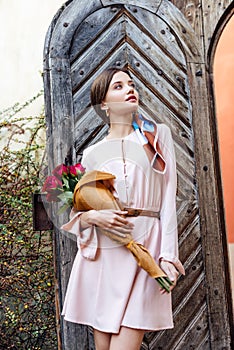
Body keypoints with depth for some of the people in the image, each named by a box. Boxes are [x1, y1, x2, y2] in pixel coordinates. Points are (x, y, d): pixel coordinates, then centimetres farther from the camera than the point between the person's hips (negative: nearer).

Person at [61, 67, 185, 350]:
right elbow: (76, 214, 12)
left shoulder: (158, 135, 9)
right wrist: (93, 217, -11)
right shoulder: (92, 153, 11)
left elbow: (168, 199, 2)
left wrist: (168, 255, -6)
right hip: (101, 254, 2)